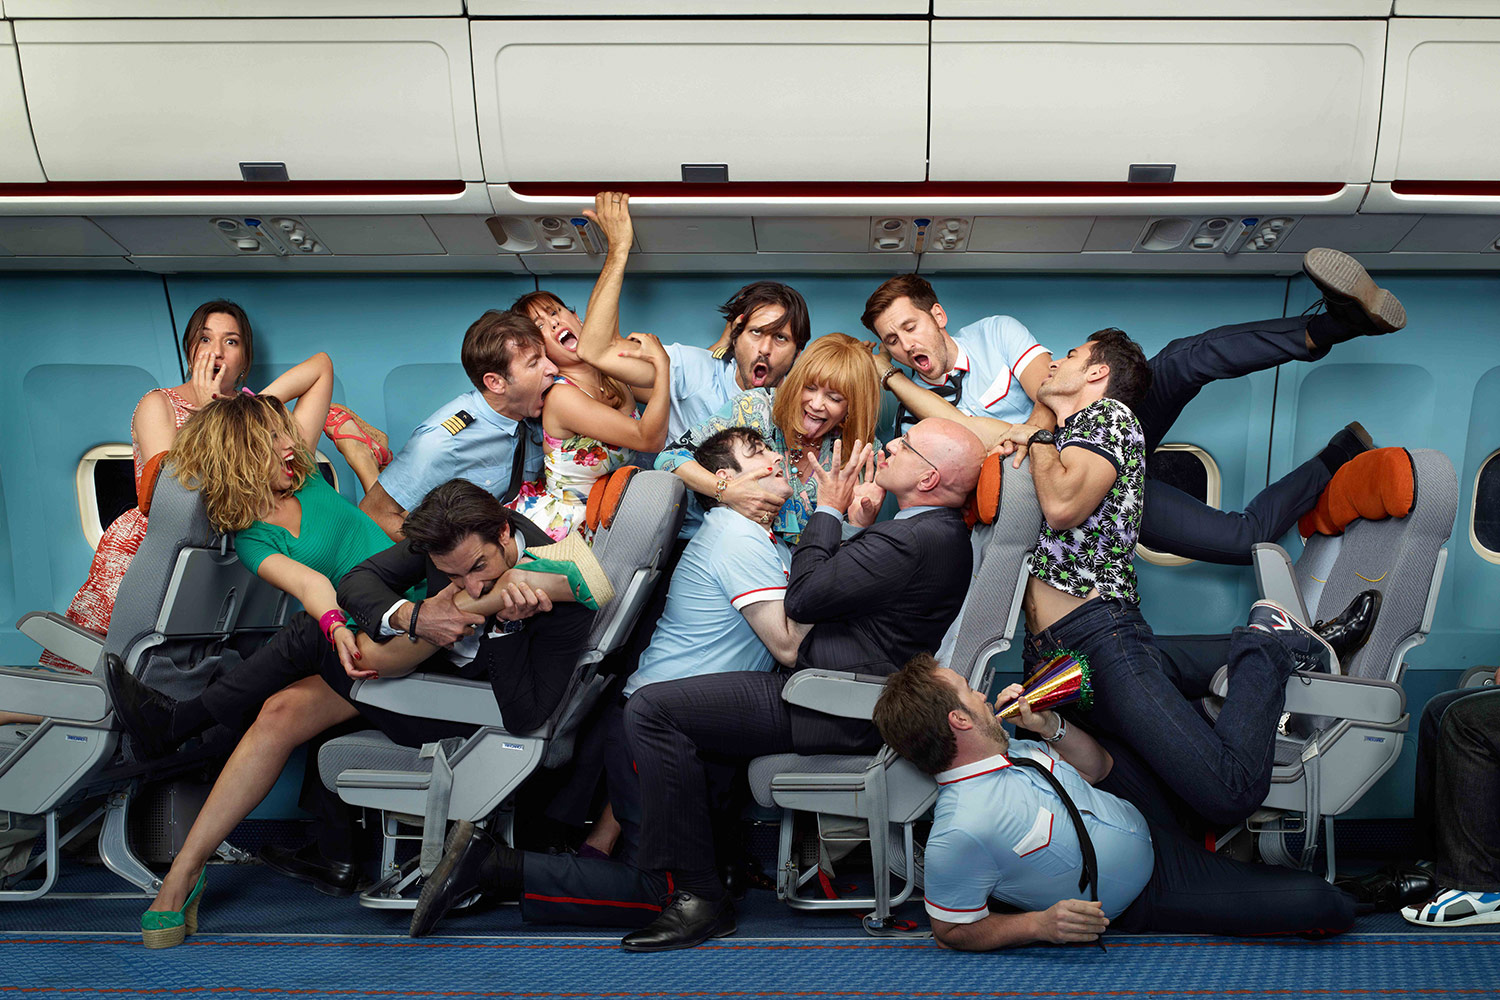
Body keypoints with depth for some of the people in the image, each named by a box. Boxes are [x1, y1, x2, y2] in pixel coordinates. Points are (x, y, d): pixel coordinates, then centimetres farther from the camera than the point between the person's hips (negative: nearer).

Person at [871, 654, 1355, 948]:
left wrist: (1051, 727, -13)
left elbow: (1098, 767, 5)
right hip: (1151, 895, -8)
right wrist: (1040, 923, -31)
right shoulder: (960, 833, -33)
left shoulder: (1006, 751, -7)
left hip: (1146, 818, 8)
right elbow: (952, 930, -22)